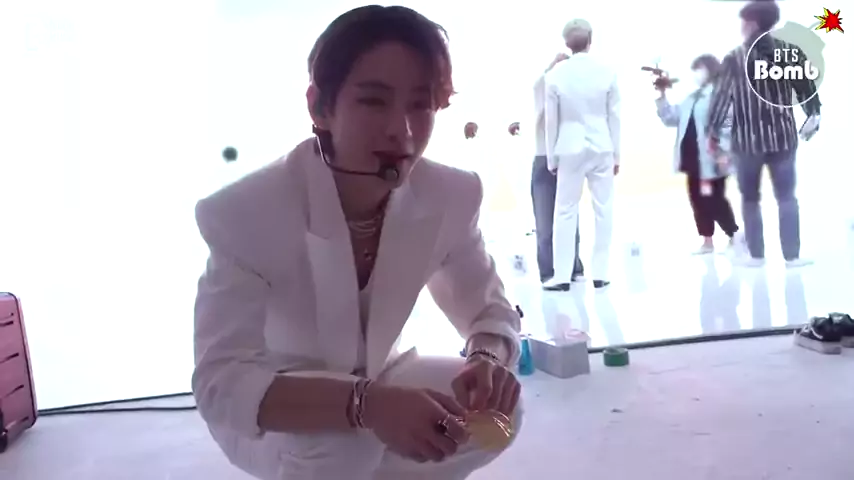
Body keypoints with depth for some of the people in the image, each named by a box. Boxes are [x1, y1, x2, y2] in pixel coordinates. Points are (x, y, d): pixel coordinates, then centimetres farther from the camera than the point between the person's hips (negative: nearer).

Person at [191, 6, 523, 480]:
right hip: (269, 418, -4)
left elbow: (490, 308, -7)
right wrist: (363, 405, -49)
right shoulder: (246, 211, -31)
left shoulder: (450, 196, -19)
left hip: (376, 384, 4)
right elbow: (220, 383, -34)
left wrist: (488, 360, -32)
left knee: (495, 406, -18)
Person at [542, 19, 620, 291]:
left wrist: (551, 157, 8)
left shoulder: (556, 74, -4)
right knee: (603, 210, 6)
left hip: (570, 149, -1)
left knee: (565, 212, 4)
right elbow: (614, 116, 2)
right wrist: (616, 153, 11)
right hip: (601, 148, 1)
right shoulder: (607, 71, -2)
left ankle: (562, 276, 4)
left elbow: (551, 119, 0)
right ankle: (600, 274, 8)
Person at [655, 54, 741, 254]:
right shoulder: (692, 98, 17)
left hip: (711, 159, -9)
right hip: (693, 157, 9)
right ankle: (707, 240, 17)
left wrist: (723, 152, -23)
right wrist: (661, 97, 7)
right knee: (697, 198, 10)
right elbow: (671, 118, 17)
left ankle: (734, 236, 12)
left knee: (714, 199, -3)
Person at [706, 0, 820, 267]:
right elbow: (807, 86, 8)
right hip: (783, 137, 2)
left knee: (750, 198, 12)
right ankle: (792, 255, 7)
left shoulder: (734, 58, -4)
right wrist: (813, 114, 26)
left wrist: (713, 132, 5)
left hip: (747, 139, -1)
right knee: (787, 197, 9)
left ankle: (756, 255, 13)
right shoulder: (791, 50, 1)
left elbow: (721, 97, -3)